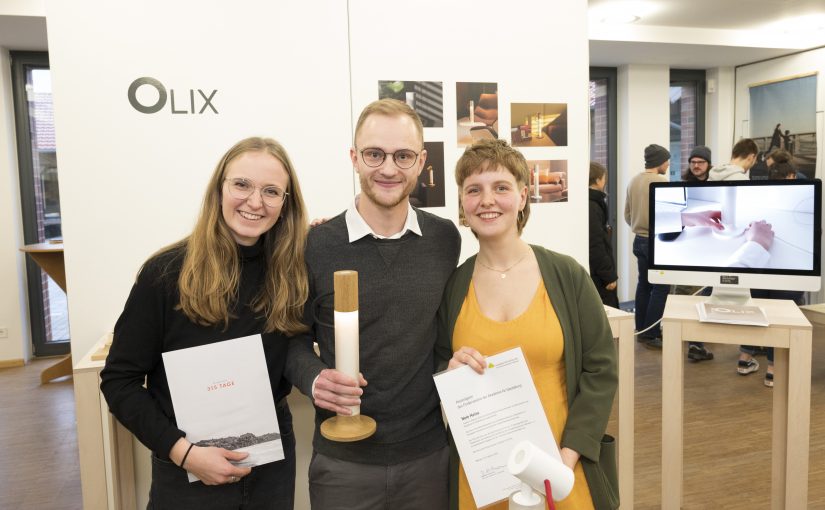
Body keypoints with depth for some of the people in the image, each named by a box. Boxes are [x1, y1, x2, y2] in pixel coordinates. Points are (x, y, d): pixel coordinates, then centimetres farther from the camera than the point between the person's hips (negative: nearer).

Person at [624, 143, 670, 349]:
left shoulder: (634, 181, 7)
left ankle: (641, 329, 22)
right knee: (660, 287, -1)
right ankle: (651, 334, 1)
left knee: (644, 284, 15)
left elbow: (627, 214, 12)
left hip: (639, 240, 8)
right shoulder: (662, 181, -15)